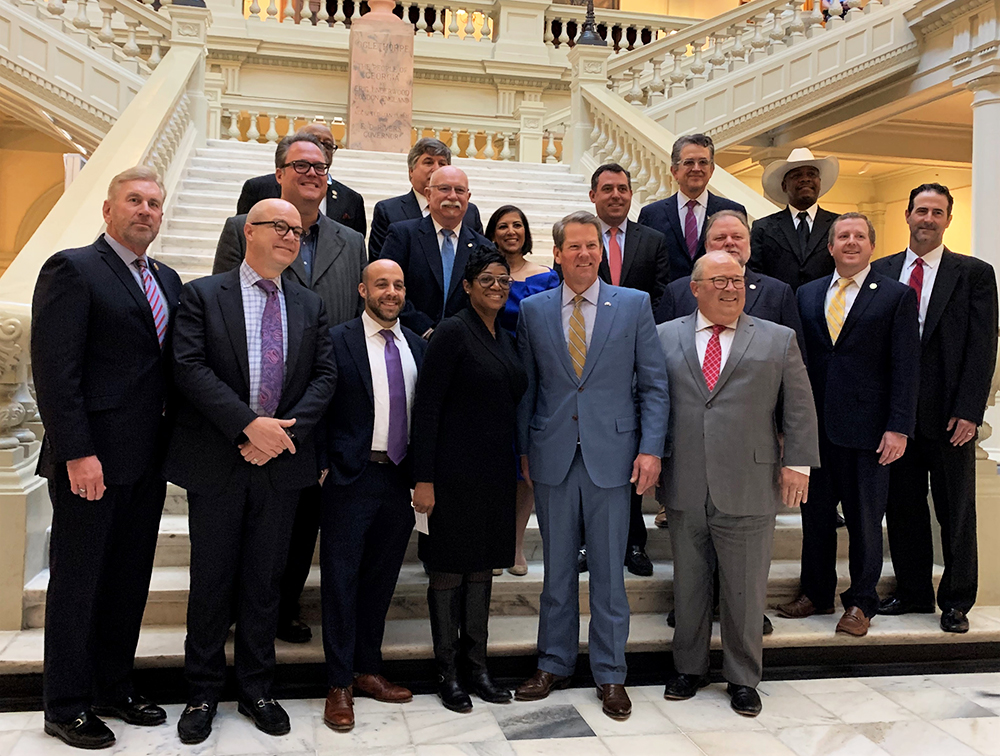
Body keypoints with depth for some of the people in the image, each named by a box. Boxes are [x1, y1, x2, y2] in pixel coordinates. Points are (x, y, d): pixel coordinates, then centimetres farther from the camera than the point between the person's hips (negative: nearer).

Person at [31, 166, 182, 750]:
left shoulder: (168, 280, 14)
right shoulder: (72, 270, -7)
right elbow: (54, 370, -14)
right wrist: (78, 452, -19)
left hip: (146, 461, 7)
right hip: (91, 460, -7)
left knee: (130, 581, 15)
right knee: (77, 583, 6)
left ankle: (115, 688, 31)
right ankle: (66, 707, 22)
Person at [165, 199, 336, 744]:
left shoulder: (310, 305, 11)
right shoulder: (202, 295, 0)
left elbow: (325, 374, 4)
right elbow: (190, 368, -11)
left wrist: (287, 429, -12)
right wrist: (250, 425, -20)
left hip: (282, 460, 3)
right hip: (216, 463, -2)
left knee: (265, 581, 12)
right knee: (212, 581, 8)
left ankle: (256, 690, 27)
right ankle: (202, 694, 25)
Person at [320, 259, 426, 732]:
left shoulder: (417, 346, 10)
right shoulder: (338, 340, -4)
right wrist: (323, 466, -10)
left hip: (400, 478, 5)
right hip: (351, 477, -4)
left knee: (381, 581, 14)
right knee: (341, 580, 3)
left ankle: (368, 671, 29)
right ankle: (340, 684, 15)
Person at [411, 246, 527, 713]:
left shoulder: (506, 340, 12)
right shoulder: (454, 332, -10)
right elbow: (426, 407, -14)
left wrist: (519, 463, 13)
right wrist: (423, 479, -18)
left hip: (496, 472, 7)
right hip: (455, 472, -7)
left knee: (482, 568, 14)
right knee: (448, 570, 4)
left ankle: (476, 664, 25)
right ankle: (447, 670, 17)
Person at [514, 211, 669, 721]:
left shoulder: (635, 305, 2)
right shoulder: (533, 310, 6)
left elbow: (654, 384, 1)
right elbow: (526, 388, 10)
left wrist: (651, 448, -6)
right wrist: (523, 450, 6)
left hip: (612, 456, -1)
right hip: (552, 458, 1)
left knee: (609, 571, 7)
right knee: (556, 569, 12)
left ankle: (610, 675, 22)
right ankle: (554, 664, 28)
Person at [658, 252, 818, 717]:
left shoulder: (779, 340, 7)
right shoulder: (665, 337, 7)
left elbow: (799, 409, 5)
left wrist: (797, 463, -3)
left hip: (748, 491, -1)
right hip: (684, 490, 1)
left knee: (745, 591, 7)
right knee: (689, 586, 13)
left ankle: (743, 679, 26)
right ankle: (689, 669, 32)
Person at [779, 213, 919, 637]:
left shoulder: (897, 296, 1)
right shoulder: (807, 295, 11)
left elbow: (906, 367, -4)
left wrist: (899, 427, -11)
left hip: (867, 428, -3)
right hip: (814, 426, 3)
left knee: (865, 519, 6)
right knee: (815, 514, 11)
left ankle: (860, 602, 21)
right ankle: (816, 593, 27)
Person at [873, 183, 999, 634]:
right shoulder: (881, 271, 8)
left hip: (949, 416, -2)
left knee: (956, 513, 8)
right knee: (903, 507, 11)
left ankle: (956, 602, 23)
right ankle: (912, 592, 27)